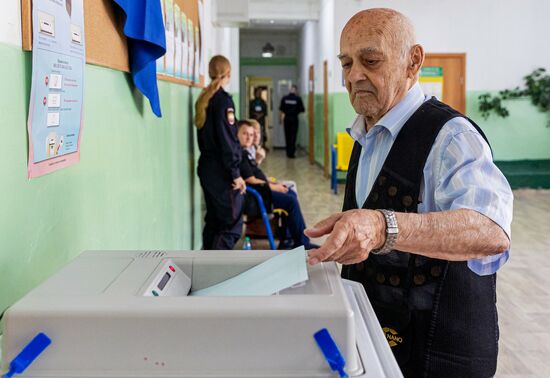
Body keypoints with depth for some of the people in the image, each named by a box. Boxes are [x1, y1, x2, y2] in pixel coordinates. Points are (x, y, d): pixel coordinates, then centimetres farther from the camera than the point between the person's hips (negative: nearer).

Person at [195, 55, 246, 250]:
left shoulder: (203, 98, 12)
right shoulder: (223, 99, -14)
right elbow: (227, 140, -19)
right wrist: (235, 173, -16)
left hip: (206, 167, 9)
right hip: (221, 170, -9)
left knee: (213, 220, 15)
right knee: (232, 224, -4)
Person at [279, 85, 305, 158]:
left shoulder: (284, 98, -2)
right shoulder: (298, 98, -8)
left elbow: (281, 110, 1)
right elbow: (302, 110, -3)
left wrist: (281, 118, 14)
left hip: (286, 119, 2)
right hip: (294, 119, -2)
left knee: (287, 136, 11)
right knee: (293, 136, 1)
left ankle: (288, 152, 18)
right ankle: (291, 153, -2)